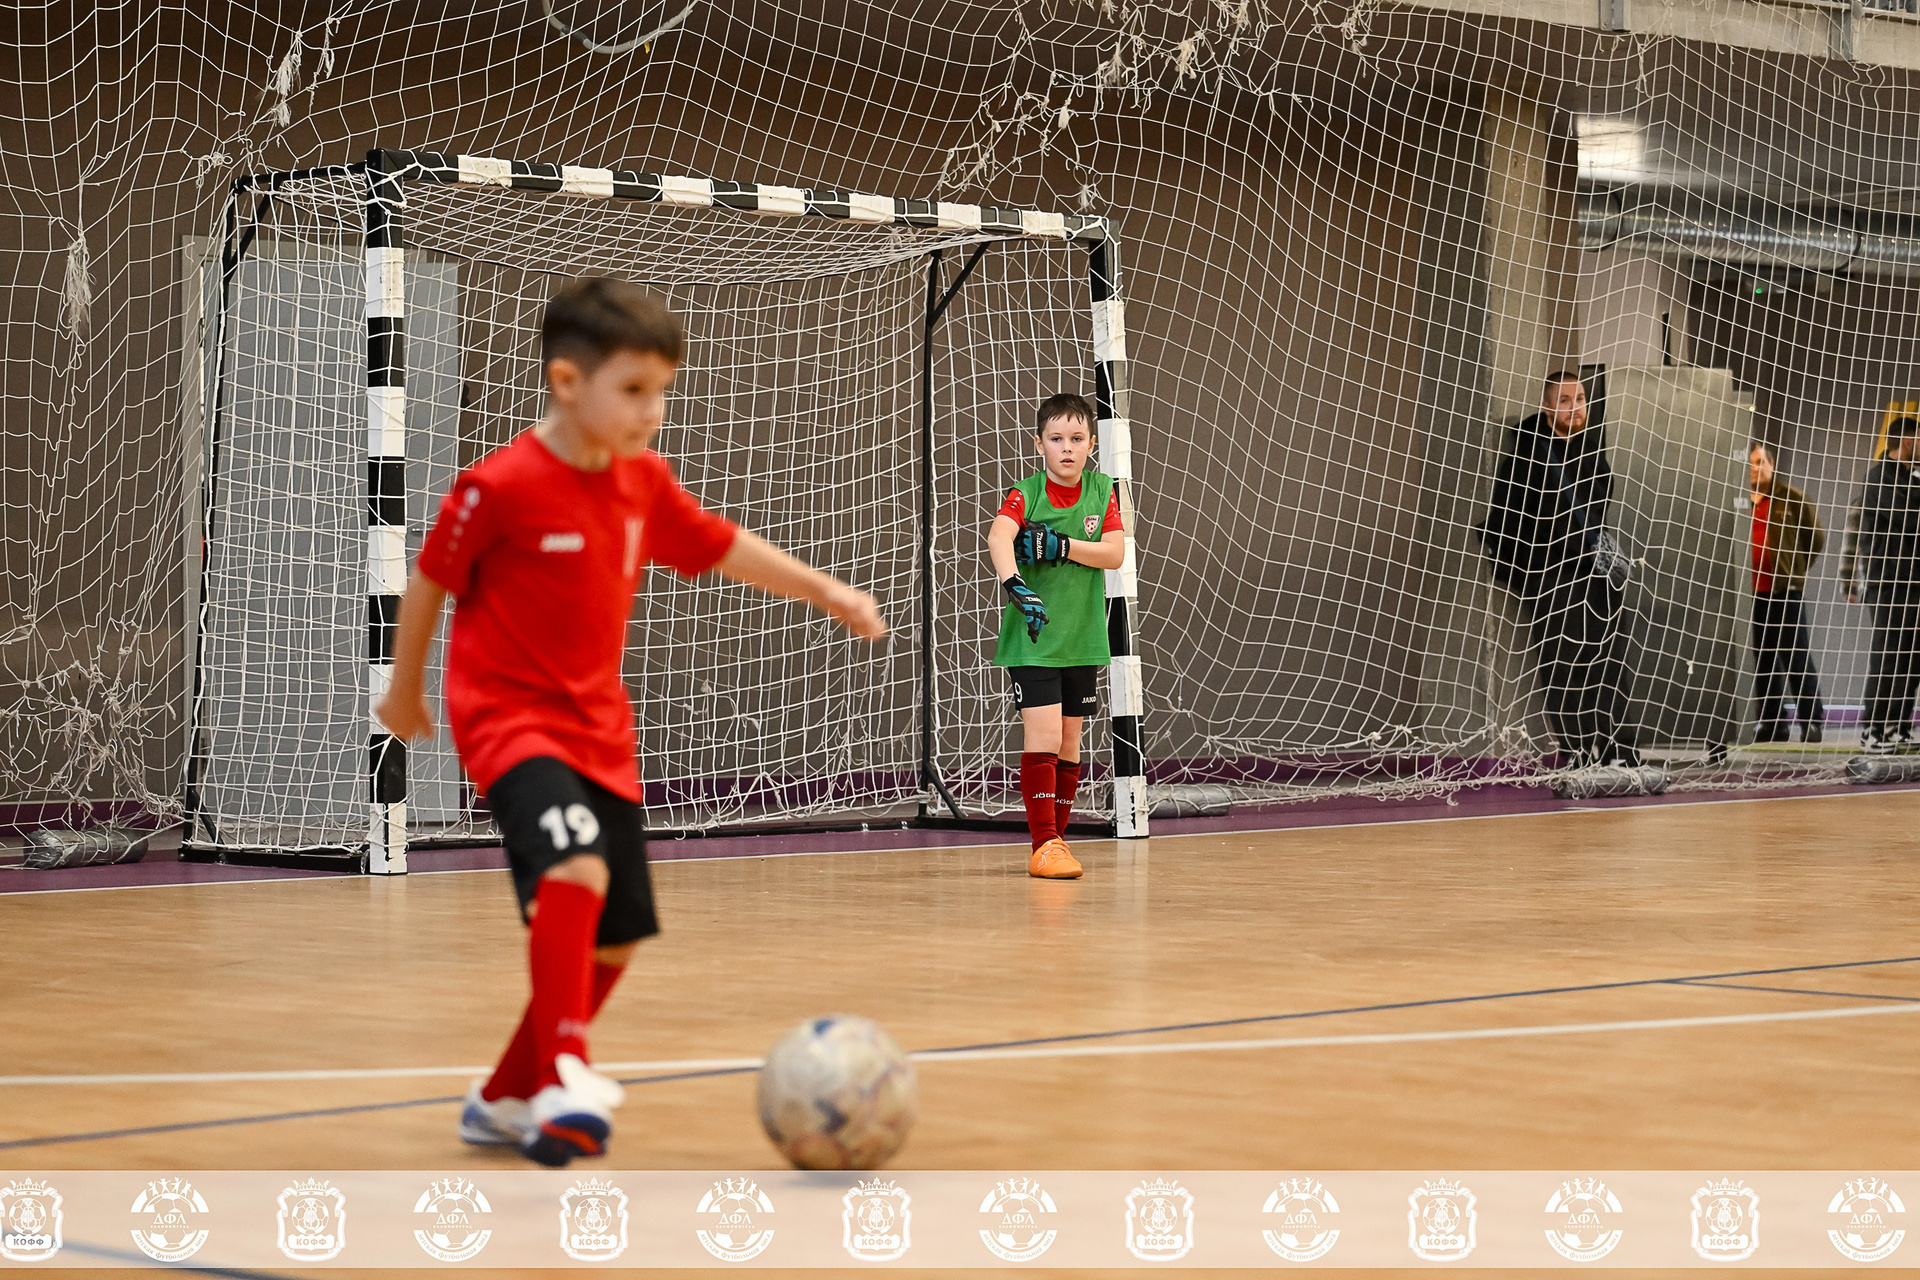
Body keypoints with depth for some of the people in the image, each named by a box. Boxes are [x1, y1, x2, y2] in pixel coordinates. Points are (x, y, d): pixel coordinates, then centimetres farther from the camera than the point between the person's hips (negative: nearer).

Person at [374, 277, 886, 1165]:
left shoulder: (644, 483, 3)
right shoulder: (500, 486, -15)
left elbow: (721, 548, 19)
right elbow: (429, 582, -3)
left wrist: (826, 593, 20)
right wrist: (404, 692, 8)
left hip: (599, 726, 7)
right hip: (509, 716, -7)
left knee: (615, 935, 8)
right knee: (576, 869, -32)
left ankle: (506, 1100, 25)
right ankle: (564, 1081, -34)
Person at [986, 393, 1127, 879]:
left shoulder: (1101, 491, 3)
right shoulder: (1025, 494, -10)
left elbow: (1115, 553, -6)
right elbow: (998, 536, -29)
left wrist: (1060, 547, -19)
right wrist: (1014, 583, -48)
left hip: (1082, 638, 4)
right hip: (1032, 637, -4)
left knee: (1069, 741, 11)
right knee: (1043, 734, -14)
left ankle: (1056, 836, 24)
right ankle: (1044, 845, -13)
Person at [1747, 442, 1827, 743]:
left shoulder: (1792, 499, -2)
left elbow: (1816, 537, 4)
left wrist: (1796, 570, 4)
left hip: (1785, 590, -4)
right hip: (1751, 592, 4)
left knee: (1797, 658, -2)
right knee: (1763, 661, 9)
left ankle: (1811, 722, 2)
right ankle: (1772, 723, 16)